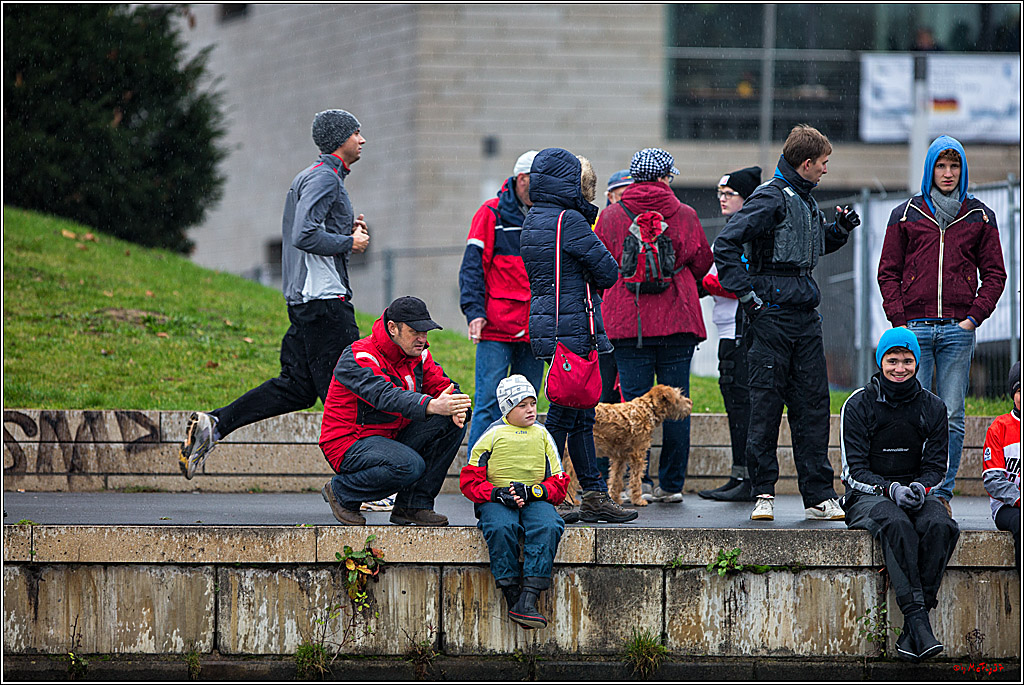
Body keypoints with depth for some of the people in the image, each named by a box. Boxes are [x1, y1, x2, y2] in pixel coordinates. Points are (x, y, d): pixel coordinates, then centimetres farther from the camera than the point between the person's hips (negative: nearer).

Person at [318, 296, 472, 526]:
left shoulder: (418, 355, 4)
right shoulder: (357, 357, -22)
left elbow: (443, 385, 2)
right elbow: (385, 396, -38)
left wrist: (458, 408, -25)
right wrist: (431, 406, -54)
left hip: (393, 438, 8)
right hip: (349, 443, -8)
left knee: (452, 424, -10)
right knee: (410, 465, -34)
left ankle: (413, 505, -5)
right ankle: (341, 492, -7)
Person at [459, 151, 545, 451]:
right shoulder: (492, 214, -1)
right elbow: (472, 266, -4)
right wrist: (474, 311, -15)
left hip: (534, 331, 5)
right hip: (496, 327, -5)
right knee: (489, 406, -7)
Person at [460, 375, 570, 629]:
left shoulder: (542, 436, 12)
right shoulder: (493, 435, 5)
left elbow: (558, 484, 10)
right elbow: (470, 481, 3)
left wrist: (532, 491, -11)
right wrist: (497, 494, -16)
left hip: (535, 500, 2)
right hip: (496, 500, -2)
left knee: (548, 527, -33)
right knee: (501, 528, -37)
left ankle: (528, 599, -40)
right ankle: (512, 596, -31)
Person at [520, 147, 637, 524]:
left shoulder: (532, 221, 13)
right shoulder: (569, 221, -15)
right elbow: (608, 272, -10)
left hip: (543, 322, 9)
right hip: (573, 329, -9)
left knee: (580, 415, 13)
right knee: (566, 414, -6)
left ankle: (595, 495, 16)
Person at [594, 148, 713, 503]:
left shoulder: (610, 217, 2)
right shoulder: (685, 216, 1)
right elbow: (702, 264, 10)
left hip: (627, 323, 0)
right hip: (677, 321, 0)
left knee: (634, 401, 1)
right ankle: (672, 484, 7)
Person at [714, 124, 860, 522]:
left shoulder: (805, 200, 16)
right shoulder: (771, 198, -10)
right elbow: (725, 245, -17)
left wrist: (840, 229, 13)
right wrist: (745, 292, -17)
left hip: (805, 317, 8)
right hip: (773, 314, -8)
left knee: (813, 404, 5)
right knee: (766, 404, -3)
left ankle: (818, 496, 7)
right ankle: (763, 493, 2)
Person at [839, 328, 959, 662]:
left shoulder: (932, 407, 8)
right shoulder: (858, 405, -1)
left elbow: (936, 467, 7)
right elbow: (855, 469, -5)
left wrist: (921, 486, -17)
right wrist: (890, 489, -23)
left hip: (916, 492, 3)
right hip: (868, 496, -3)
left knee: (941, 525, -33)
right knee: (897, 525, -38)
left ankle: (911, 634, -34)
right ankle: (918, 619, -45)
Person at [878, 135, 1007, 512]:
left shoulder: (980, 217, 11)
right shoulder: (905, 215, 9)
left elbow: (994, 273, 11)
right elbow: (888, 272, 8)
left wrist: (975, 317, -2)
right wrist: (900, 321, -3)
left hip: (958, 328, 1)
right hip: (915, 326, -1)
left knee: (952, 417, 0)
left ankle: (943, 492, 5)